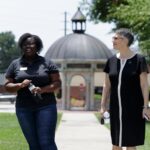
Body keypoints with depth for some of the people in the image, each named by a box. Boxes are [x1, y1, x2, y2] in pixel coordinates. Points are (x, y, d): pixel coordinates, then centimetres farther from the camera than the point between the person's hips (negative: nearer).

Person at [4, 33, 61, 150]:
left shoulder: (47, 63, 3)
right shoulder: (15, 64, 7)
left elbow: (57, 83, 0)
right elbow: (7, 86, 6)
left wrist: (42, 89, -17)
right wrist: (20, 85, -14)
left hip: (46, 106, -2)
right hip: (24, 109, 2)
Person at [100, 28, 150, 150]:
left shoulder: (139, 59, -7)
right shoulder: (112, 60, 5)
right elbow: (107, 85, 10)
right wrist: (103, 105, 6)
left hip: (133, 108, -4)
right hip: (116, 107, 4)